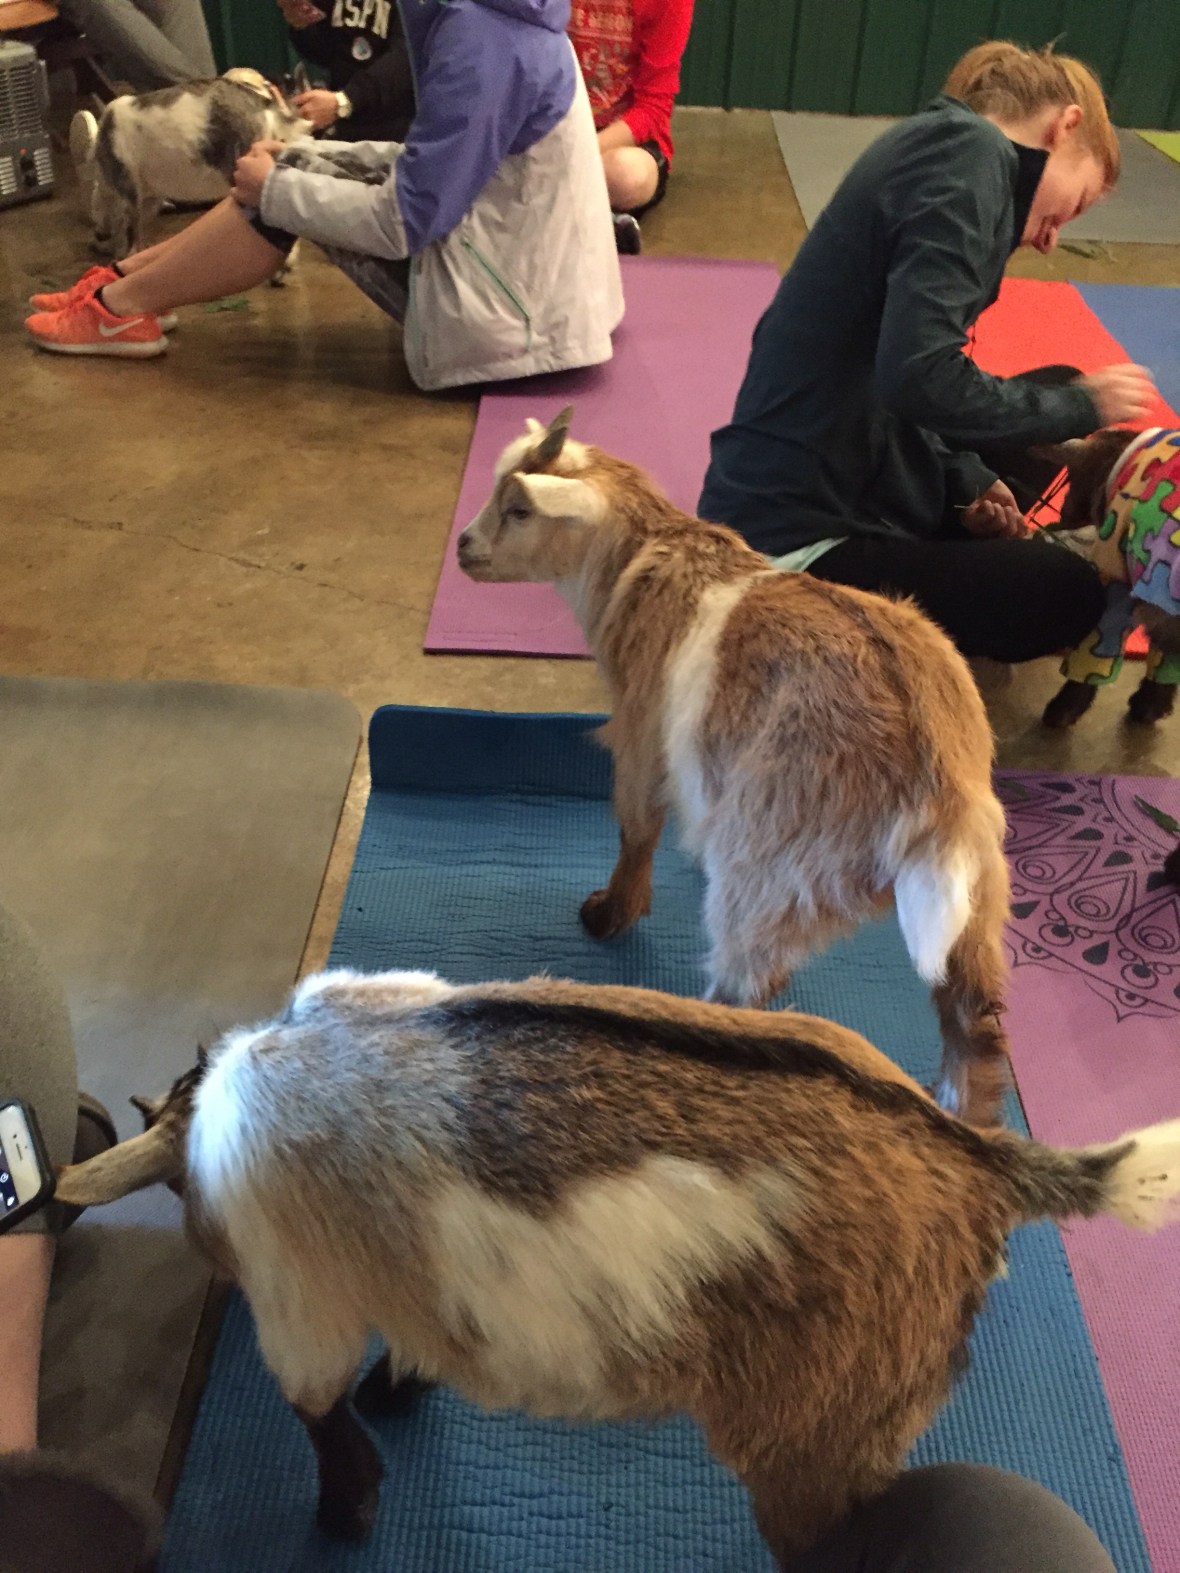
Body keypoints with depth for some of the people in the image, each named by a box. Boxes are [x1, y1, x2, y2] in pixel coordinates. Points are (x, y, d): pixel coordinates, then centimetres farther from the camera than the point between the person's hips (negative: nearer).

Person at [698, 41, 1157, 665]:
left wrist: (966, 484, 3)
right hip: (798, 538, -10)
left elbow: (895, 379, 16)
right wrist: (1080, 406, -13)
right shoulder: (968, 150, -14)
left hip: (849, 481, 10)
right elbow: (919, 377, -28)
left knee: (1059, 386, 19)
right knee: (1065, 594, -11)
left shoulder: (939, 148, 15)